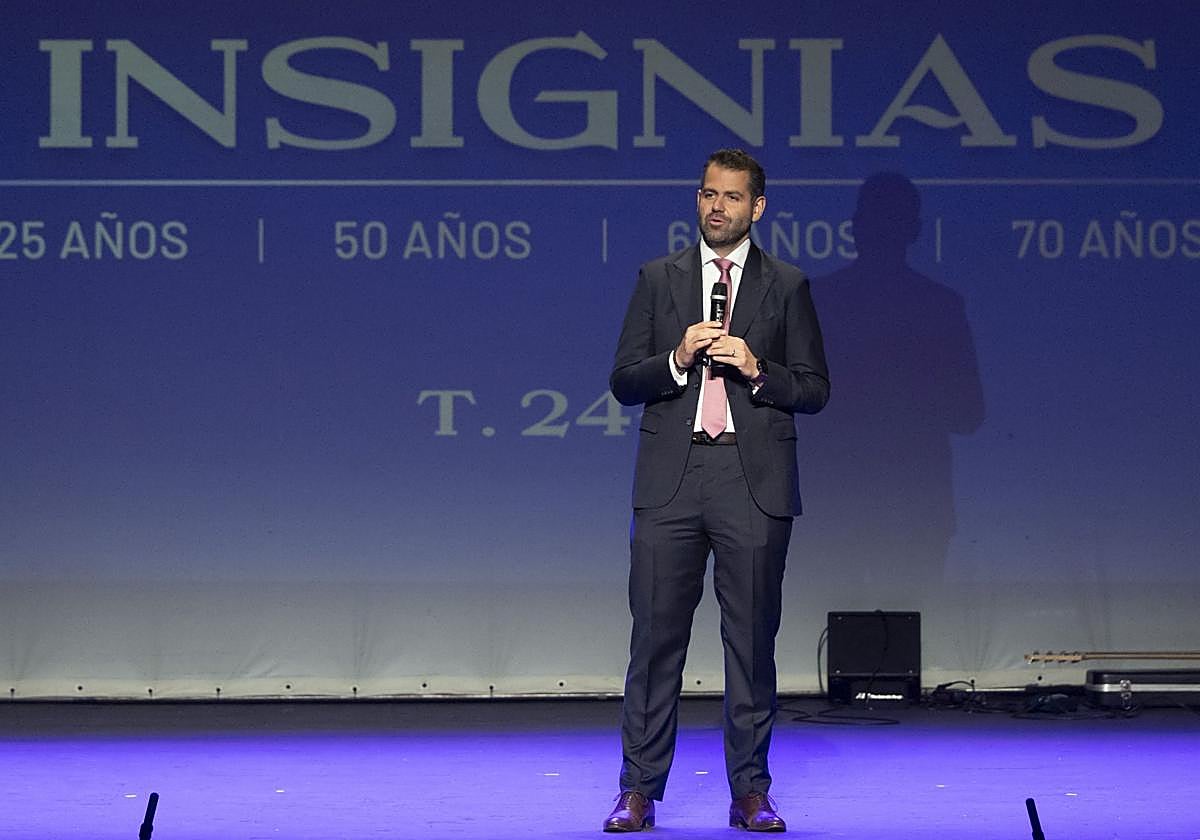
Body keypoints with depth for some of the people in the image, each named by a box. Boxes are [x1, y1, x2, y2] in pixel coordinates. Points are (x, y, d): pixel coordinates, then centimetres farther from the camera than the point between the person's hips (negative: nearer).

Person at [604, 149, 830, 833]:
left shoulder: (787, 287, 9)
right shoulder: (659, 279, 11)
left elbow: (815, 390, 6)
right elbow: (625, 382, 7)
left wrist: (757, 369, -11)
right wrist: (677, 359, -11)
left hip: (754, 483, 0)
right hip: (672, 480, 1)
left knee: (753, 641, 2)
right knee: (657, 636, -1)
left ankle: (751, 794, 9)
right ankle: (639, 792, 4)